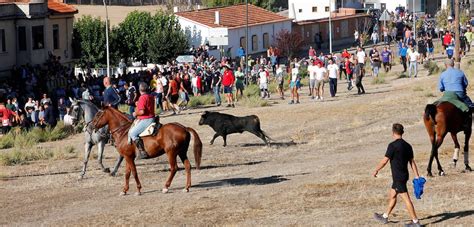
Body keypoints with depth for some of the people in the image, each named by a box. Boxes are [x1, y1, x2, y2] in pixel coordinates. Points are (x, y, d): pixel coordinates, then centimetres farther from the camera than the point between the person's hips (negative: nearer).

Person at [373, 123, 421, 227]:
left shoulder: (393, 145, -17)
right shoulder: (407, 146, 6)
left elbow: (385, 161, -14)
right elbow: (412, 162, 7)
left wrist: (376, 170, 0)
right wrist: (417, 176, 7)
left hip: (398, 177, -9)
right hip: (404, 175, 9)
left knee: (406, 198, -6)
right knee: (392, 195, 21)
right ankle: (385, 217, 32)